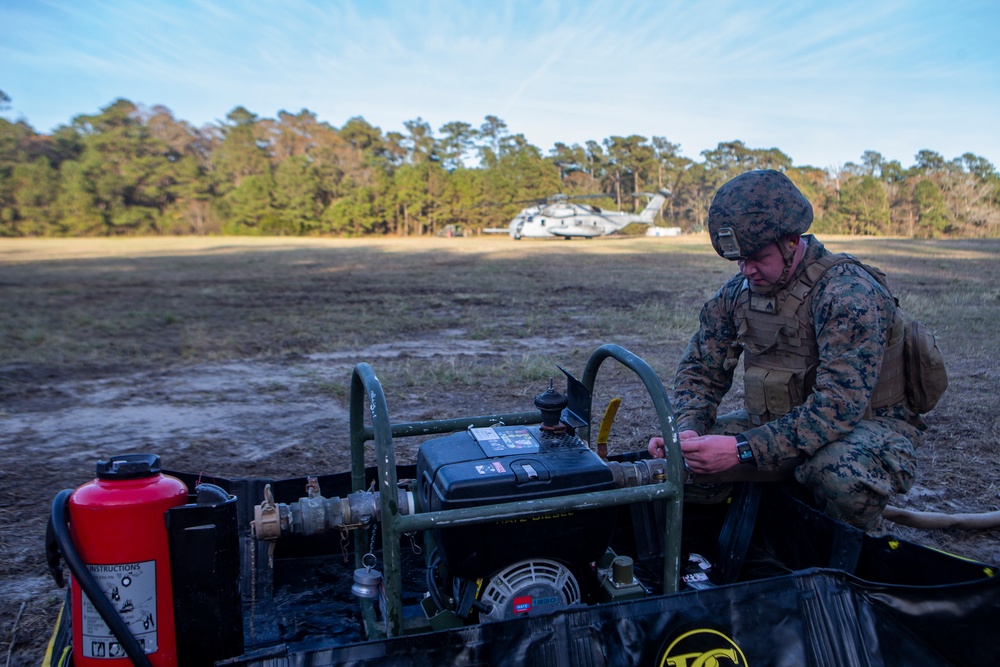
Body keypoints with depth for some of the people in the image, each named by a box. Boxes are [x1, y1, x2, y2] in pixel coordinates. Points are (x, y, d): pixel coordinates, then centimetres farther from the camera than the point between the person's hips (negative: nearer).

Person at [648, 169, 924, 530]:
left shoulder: (849, 293, -23)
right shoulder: (737, 293, -2)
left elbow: (840, 404, -32)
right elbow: (700, 369, 3)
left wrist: (744, 449, -39)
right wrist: (686, 429, -18)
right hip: (783, 423, 6)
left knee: (842, 473, -38)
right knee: (689, 455, -11)